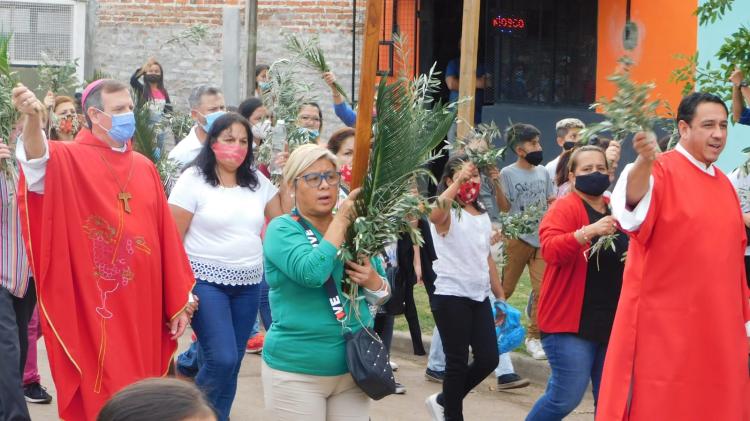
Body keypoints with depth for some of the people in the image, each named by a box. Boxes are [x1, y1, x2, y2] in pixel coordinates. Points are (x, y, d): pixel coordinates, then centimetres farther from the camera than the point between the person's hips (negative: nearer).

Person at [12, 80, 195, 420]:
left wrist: (179, 301, 10)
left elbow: (166, 237, 11)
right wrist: (33, 120, -50)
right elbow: (39, 164, -29)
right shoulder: (68, 159, -5)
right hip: (92, 309, -5)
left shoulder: (144, 168, 10)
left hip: (141, 308, 5)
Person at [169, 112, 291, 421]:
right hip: (206, 281, -5)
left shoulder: (257, 181, 9)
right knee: (222, 359, -15)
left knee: (232, 363, 5)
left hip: (249, 283, 5)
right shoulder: (193, 179, -6)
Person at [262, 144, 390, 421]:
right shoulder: (282, 229, -7)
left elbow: (383, 295, 15)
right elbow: (312, 273, -26)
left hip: (353, 367, 5)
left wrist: (373, 282, -8)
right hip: (296, 371, -5)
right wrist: (341, 219, -17)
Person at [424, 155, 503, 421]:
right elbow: (435, 214, -36)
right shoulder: (448, 214, -9)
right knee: (458, 363, -1)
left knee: (488, 359, 5)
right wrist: (458, 183, -46)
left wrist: (501, 296, 19)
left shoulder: (482, 215, 13)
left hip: (480, 297, 7)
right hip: (450, 297, -7)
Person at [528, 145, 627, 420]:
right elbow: (550, 250, -23)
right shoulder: (564, 208, -6)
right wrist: (588, 232, -36)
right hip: (571, 320, -6)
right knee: (568, 397, -9)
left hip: (614, 321, 6)